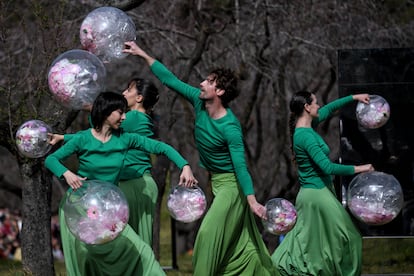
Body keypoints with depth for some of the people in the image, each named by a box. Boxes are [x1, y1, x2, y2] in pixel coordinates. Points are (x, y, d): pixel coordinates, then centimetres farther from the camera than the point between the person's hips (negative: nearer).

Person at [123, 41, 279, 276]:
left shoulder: (230, 127, -25)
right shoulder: (199, 101, -5)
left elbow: (240, 164, -28)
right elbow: (170, 80, 1)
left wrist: (252, 200, -34)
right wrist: (143, 55, 0)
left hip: (230, 184, -8)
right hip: (214, 181, 8)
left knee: (210, 233, -14)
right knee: (241, 241, 11)